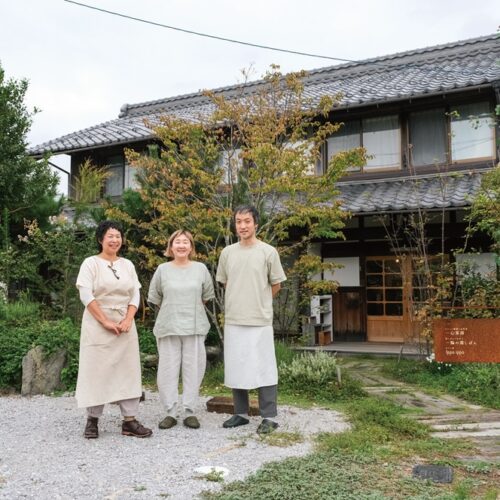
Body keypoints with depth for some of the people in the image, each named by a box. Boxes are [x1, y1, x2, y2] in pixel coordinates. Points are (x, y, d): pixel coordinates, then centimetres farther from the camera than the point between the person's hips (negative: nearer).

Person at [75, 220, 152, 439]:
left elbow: (135, 295, 7)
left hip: (125, 325, 4)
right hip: (97, 324, -4)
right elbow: (86, 295, -11)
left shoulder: (127, 265, 11)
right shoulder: (91, 263, -1)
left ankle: (129, 421, 5)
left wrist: (128, 320, -9)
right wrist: (105, 321, -16)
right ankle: (92, 419, 11)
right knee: (96, 370, -1)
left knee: (128, 370, 1)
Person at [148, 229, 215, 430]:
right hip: (168, 328, 0)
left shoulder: (201, 269, 2)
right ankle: (170, 412, 14)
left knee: (193, 369, 3)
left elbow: (206, 296, 12)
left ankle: (190, 412, 13)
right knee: (168, 369, 3)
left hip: (195, 327, 0)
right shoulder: (162, 269, 2)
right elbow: (154, 298, 10)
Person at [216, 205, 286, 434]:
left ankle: (269, 417, 10)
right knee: (235, 368, 11)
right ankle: (241, 413, 24)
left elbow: (275, 285, 5)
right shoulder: (227, 253, 6)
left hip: (260, 321, -4)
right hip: (233, 321, 4)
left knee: (264, 369, 0)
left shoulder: (268, 252, -3)